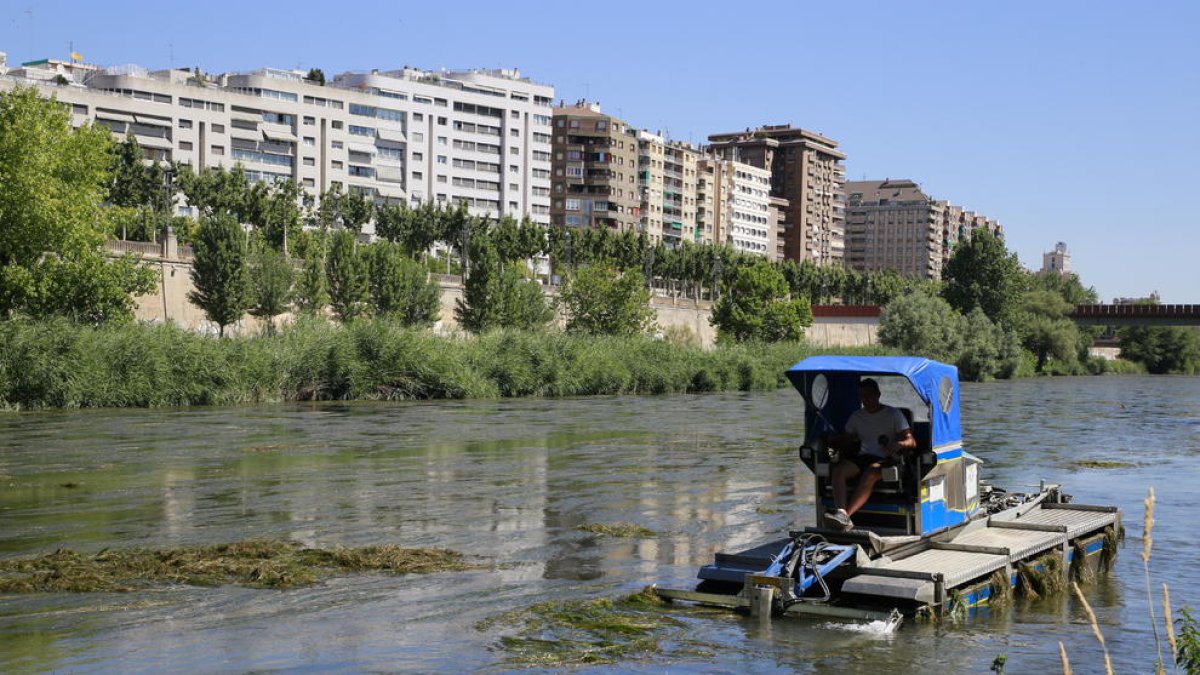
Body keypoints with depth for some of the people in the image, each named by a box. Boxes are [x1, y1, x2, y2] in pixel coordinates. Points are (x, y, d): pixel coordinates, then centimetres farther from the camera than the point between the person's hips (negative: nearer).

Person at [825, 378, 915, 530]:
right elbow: (847, 438, 27)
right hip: (863, 457, 5)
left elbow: (911, 442, -2)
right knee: (838, 469, -27)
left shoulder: (893, 414, 5)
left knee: (870, 474, -38)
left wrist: (898, 444, -27)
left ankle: (846, 515, -49)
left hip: (885, 460, -4)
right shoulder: (856, 416, 20)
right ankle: (841, 513, -46)